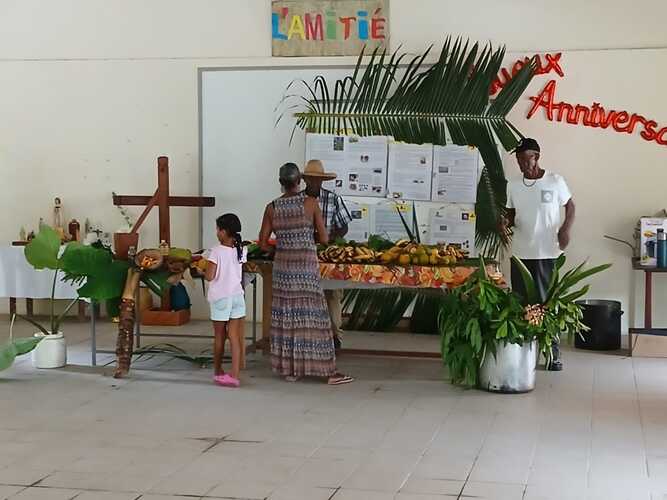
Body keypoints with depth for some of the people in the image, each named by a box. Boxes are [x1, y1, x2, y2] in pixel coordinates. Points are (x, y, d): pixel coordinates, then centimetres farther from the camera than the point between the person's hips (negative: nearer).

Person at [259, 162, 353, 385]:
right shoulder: (310, 203, -7)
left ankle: (289, 369, 15)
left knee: (286, 316, 10)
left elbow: (263, 243, 3)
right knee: (313, 316, 1)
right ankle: (329, 372, 4)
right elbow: (324, 239, -5)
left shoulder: (272, 208, 0)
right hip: (307, 265, -3)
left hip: (283, 266, 3)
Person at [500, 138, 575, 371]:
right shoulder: (513, 185, 7)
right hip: (520, 253, 3)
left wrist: (565, 229, -10)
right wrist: (506, 222, -8)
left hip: (547, 253, -3)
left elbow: (570, 206, 7)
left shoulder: (555, 181, -3)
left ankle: (554, 353, 9)